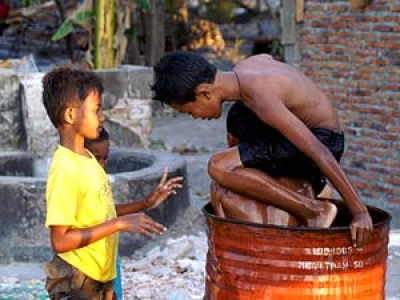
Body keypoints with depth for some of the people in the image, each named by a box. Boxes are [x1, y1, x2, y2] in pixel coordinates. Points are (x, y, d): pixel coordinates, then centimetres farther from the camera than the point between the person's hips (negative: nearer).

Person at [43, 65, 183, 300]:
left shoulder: (86, 158, 5)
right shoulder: (66, 170, -22)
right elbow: (60, 240, -26)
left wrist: (146, 203, 7)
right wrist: (120, 224, -26)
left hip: (101, 277, 9)